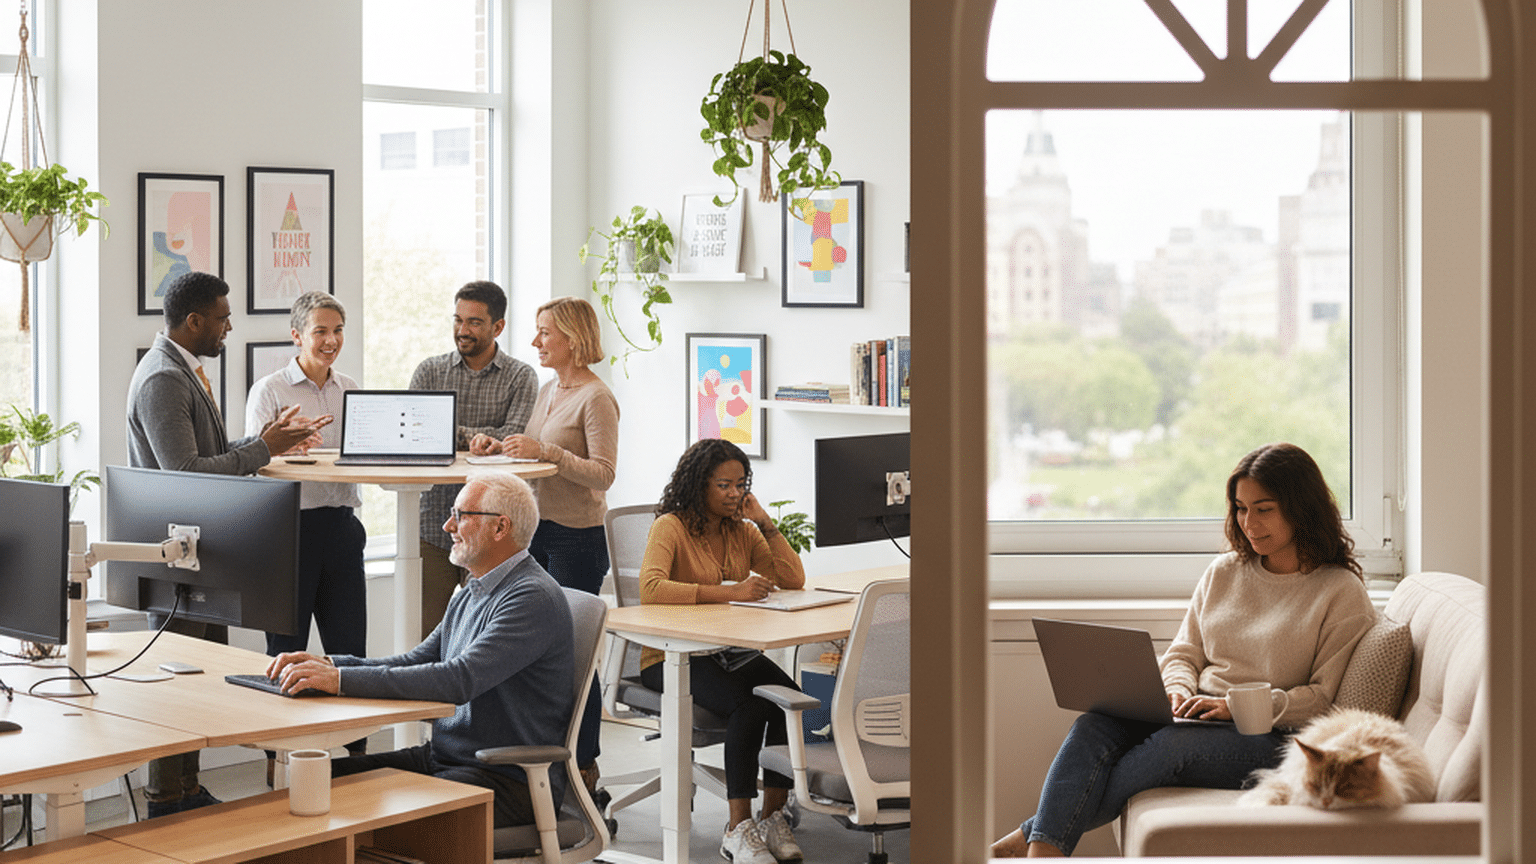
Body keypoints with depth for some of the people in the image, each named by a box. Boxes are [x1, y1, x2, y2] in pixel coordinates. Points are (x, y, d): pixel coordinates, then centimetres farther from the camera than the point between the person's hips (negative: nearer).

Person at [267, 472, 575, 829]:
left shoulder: (534, 598, -18)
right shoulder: (470, 595, 16)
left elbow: (460, 680, -28)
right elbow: (416, 662, 18)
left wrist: (342, 679, -28)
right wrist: (327, 664, 2)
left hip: (510, 780, -9)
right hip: (441, 757, 10)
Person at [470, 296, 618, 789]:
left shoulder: (596, 398, -12)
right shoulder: (547, 391, 14)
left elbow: (603, 472, -19)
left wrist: (545, 451, -25)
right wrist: (502, 448, 5)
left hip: (577, 537, -8)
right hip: (537, 529, 8)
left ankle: (584, 763, 9)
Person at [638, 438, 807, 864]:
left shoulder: (742, 530, 12)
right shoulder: (671, 527, -7)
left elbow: (793, 580, 5)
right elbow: (650, 588, -26)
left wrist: (765, 523, -2)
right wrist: (728, 592, -29)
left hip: (730, 653, 6)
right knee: (748, 705, -32)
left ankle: (772, 817, -13)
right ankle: (738, 830, -24)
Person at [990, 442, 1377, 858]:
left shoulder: (1342, 593, -1)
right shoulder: (1222, 572, 16)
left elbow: (1324, 698, -7)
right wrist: (1178, 690, -7)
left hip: (1270, 738, -5)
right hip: (1196, 717, 5)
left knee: (1174, 744, -35)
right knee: (1096, 722, -25)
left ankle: (1031, 836, -29)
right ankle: (1043, 853, -43)